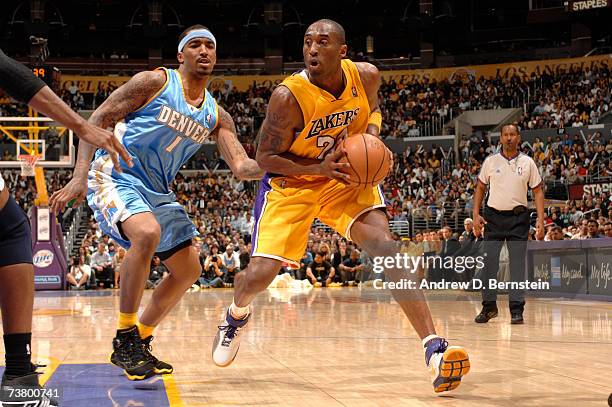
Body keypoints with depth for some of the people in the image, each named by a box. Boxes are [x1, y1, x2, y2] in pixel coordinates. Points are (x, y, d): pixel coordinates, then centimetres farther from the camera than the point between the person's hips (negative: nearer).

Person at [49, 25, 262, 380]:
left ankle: (141, 341, 20)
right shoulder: (155, 82, -9)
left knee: (188, 270, 6)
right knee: (148, 233, -34)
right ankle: (124, 340, -22)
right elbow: (98, 119, -10)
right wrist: (80, 176, -21)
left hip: (157, 191, 8)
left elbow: (242, 167, -2)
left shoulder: (217, 116, 6)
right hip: (115, 177, -8)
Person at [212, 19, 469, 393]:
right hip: (293, 182, -2)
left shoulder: (367, 76, -14)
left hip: (346, 175, 2)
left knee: (385, 246, -21)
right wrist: (319, 168, -29)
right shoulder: (289, 96, -26)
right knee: (261, 273, -8)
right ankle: (237, 315, 32)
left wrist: (373, 136, -13)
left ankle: (435, 348, -25)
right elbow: (266, 157, -15)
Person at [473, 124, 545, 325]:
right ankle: (489, 306, 11)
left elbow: (538, 191, 4)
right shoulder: (491, 161, 2)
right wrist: (476, 214, 0)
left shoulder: (528, 163, 1)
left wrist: (540, 220, -5)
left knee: (518, 263, -3)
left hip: (518, 217, -1)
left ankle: (517, 309, 2)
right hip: (493, 215, 1)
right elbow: (480, 188, 10)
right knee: (489, 262, -1)